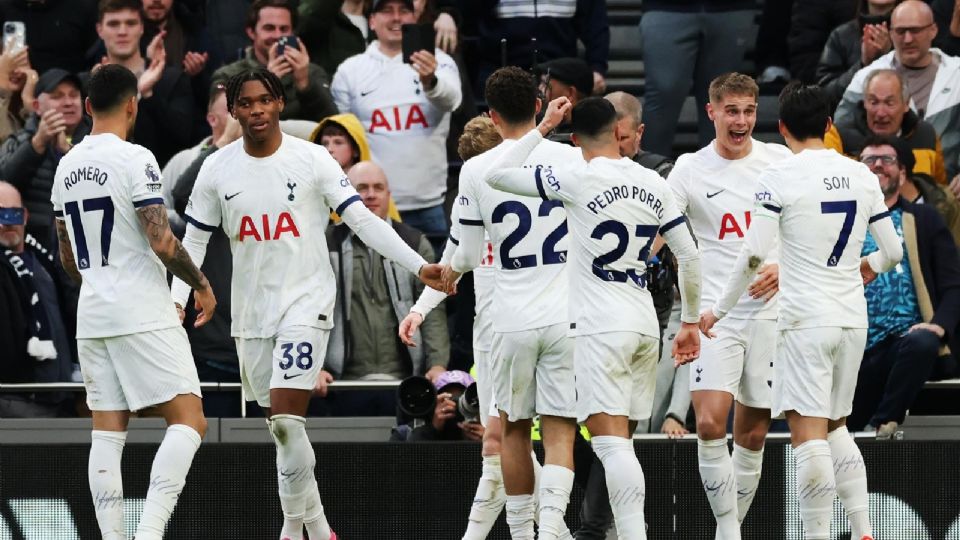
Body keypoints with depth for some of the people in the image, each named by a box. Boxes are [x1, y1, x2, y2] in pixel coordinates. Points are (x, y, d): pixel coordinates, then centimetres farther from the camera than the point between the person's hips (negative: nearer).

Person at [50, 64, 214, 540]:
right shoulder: (134, 160, -12)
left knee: (107, 434, 6)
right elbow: (161, 241, -17)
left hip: (92, 315, 7)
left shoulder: (67, 166, 11)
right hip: (144, 316, -7)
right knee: (188, 421, -6)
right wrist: (201, 284, -2)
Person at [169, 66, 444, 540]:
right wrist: (176, 301, -5)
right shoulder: (217, 169, 1)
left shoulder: (312, 160, -7)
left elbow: (362, 220, -7)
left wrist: (419, 267, -15)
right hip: (251, 309, 4)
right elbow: (194, 241, 8)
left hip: (306, 301, -4)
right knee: (281, 427, 8)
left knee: (286, 419, -17)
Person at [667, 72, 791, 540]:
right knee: (710, 422, -18)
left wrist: (784, 267, -6)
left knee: (753, 434, 6)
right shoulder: (691, 169, 0)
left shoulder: (780, 160, 4)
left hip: (768, 312, 2)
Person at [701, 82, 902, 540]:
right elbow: (892, 251, 12)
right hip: (853, 317, 6)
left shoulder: (779, 176, -8)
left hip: (805, 318, -6)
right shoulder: (861, 175, 7)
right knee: (835, 427, 19)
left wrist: (718, 310, -2)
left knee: (808, 432, -8)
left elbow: (753, 253, -13)